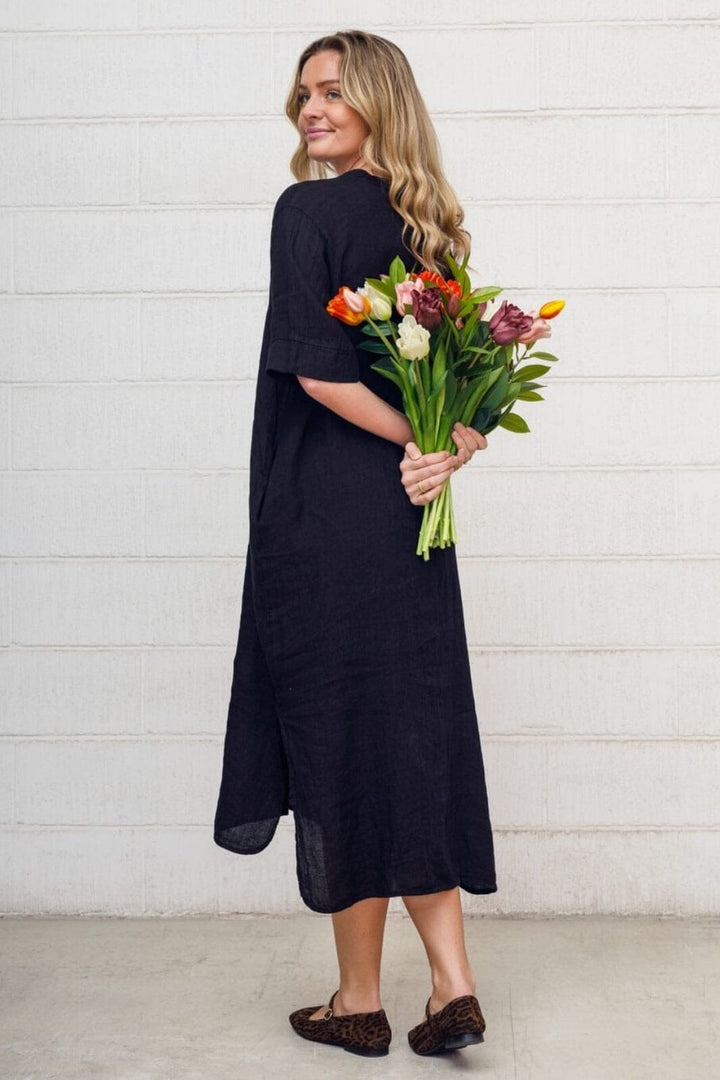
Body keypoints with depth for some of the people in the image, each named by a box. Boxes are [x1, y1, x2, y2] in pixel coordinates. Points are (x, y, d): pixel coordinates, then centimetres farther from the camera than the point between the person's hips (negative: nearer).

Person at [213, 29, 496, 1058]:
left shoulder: (309, 210, -9)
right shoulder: (425, 220, 12)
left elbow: (313, 368, -19)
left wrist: (414, 440, -9)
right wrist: (453, 445, -6)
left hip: (324, 517, -7)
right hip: (409, 517, 7)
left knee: (339, 742, 3)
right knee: (416, 738, 11)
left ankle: (359, 1001, 16)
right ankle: (451, 983, 13)